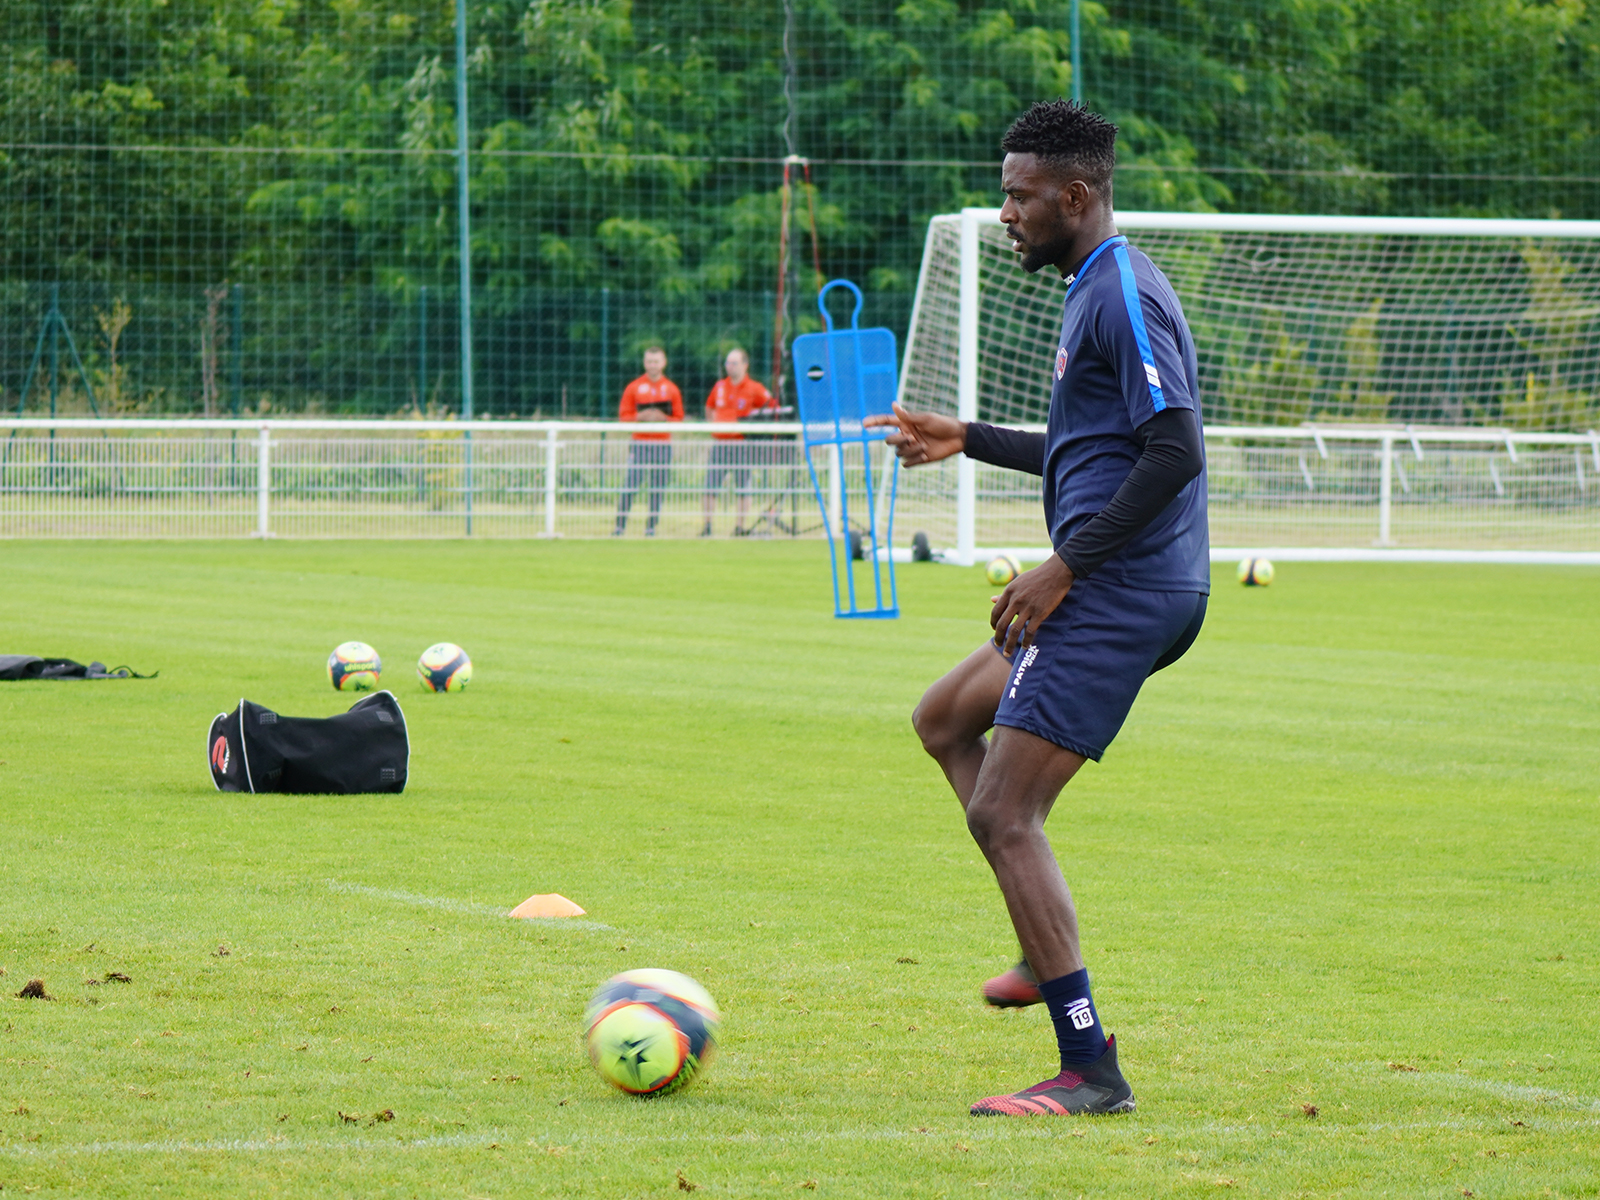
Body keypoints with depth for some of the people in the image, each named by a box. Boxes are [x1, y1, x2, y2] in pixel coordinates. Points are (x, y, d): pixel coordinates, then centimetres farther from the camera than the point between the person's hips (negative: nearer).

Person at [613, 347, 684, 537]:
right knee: (630, 484, -10)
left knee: (658, 487, 0)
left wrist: (664, 419, -10)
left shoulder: (672, 389, 10)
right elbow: (623, 416, 4)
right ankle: (620, 525, -8)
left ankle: (651, 526, 5)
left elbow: (679, 418, 9)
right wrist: (641, 417, -13)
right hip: (639, 443, -2)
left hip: (663, 444, 2)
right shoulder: (633, 387, 6)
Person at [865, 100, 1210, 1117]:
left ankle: (1089, 1070, -12)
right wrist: (967, 441, 31)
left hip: (1118, 595, -11)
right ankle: (1051, 959, 16)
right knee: (944, 721, 23)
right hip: (1121, 595, 11)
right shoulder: (1094, 289, 19)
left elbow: (1175, 453, -22)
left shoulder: (1124, 296, -14)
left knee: (1004, 816, -11)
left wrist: (1065, 566, -20)